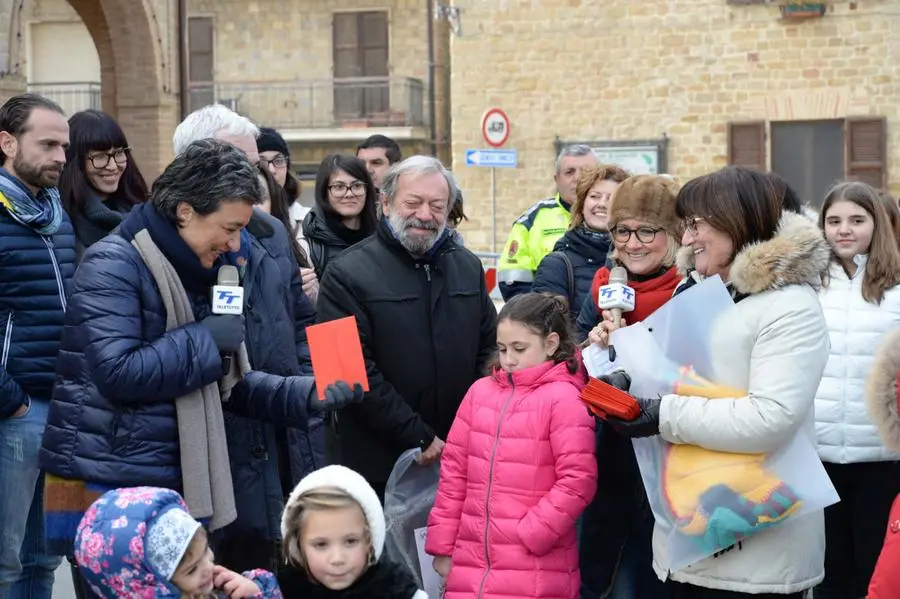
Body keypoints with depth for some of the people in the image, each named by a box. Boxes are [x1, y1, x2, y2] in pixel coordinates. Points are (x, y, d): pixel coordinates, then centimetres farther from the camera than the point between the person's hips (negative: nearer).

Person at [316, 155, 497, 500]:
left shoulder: (468, 267, 13)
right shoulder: (347, 274, -7)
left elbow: (489, 349, 16)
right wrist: (421, 439, -15)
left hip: (460, 459, 5)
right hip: (376, 463, -4)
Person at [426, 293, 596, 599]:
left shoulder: (564, 398, -6)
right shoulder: (481, 391, 11)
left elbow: (578, 481, -11)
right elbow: (454, 470, 12)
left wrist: (530, 537, -14)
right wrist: (442, 544, 9)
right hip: (470, 563, 5)